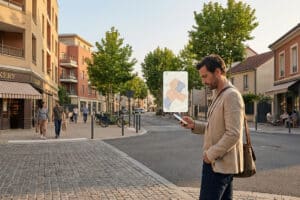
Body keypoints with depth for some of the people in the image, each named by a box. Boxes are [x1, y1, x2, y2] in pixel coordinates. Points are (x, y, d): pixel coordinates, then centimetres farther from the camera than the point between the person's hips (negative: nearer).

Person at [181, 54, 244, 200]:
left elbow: (233, 134, -23)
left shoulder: (231, 95, -16)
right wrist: (194, 125, 4)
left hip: (219, 164, -9)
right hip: (217, 161, 9)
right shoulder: (219, 96, 15)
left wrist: (211, 154, -17)